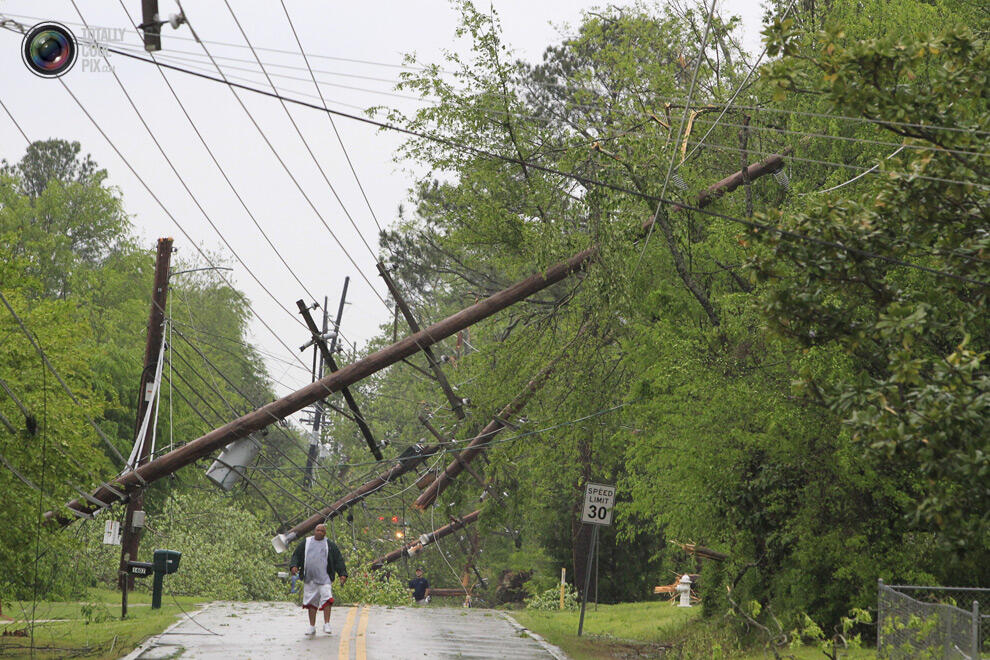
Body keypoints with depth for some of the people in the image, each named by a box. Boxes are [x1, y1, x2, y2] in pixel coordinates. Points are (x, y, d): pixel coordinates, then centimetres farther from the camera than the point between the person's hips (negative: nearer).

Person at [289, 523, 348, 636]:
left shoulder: (330, 545, 9)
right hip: (309, 579, 2)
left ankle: (326, 624, -11)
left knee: (327, 599, -16)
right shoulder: (305, 543, 15)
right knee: (311, 602, 4)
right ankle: (312, 626, 10)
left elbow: (338, 560, 6)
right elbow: (296, 556, 16)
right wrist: (294, 566, -4)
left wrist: (342, 574, -5)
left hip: (324, 578, -2)